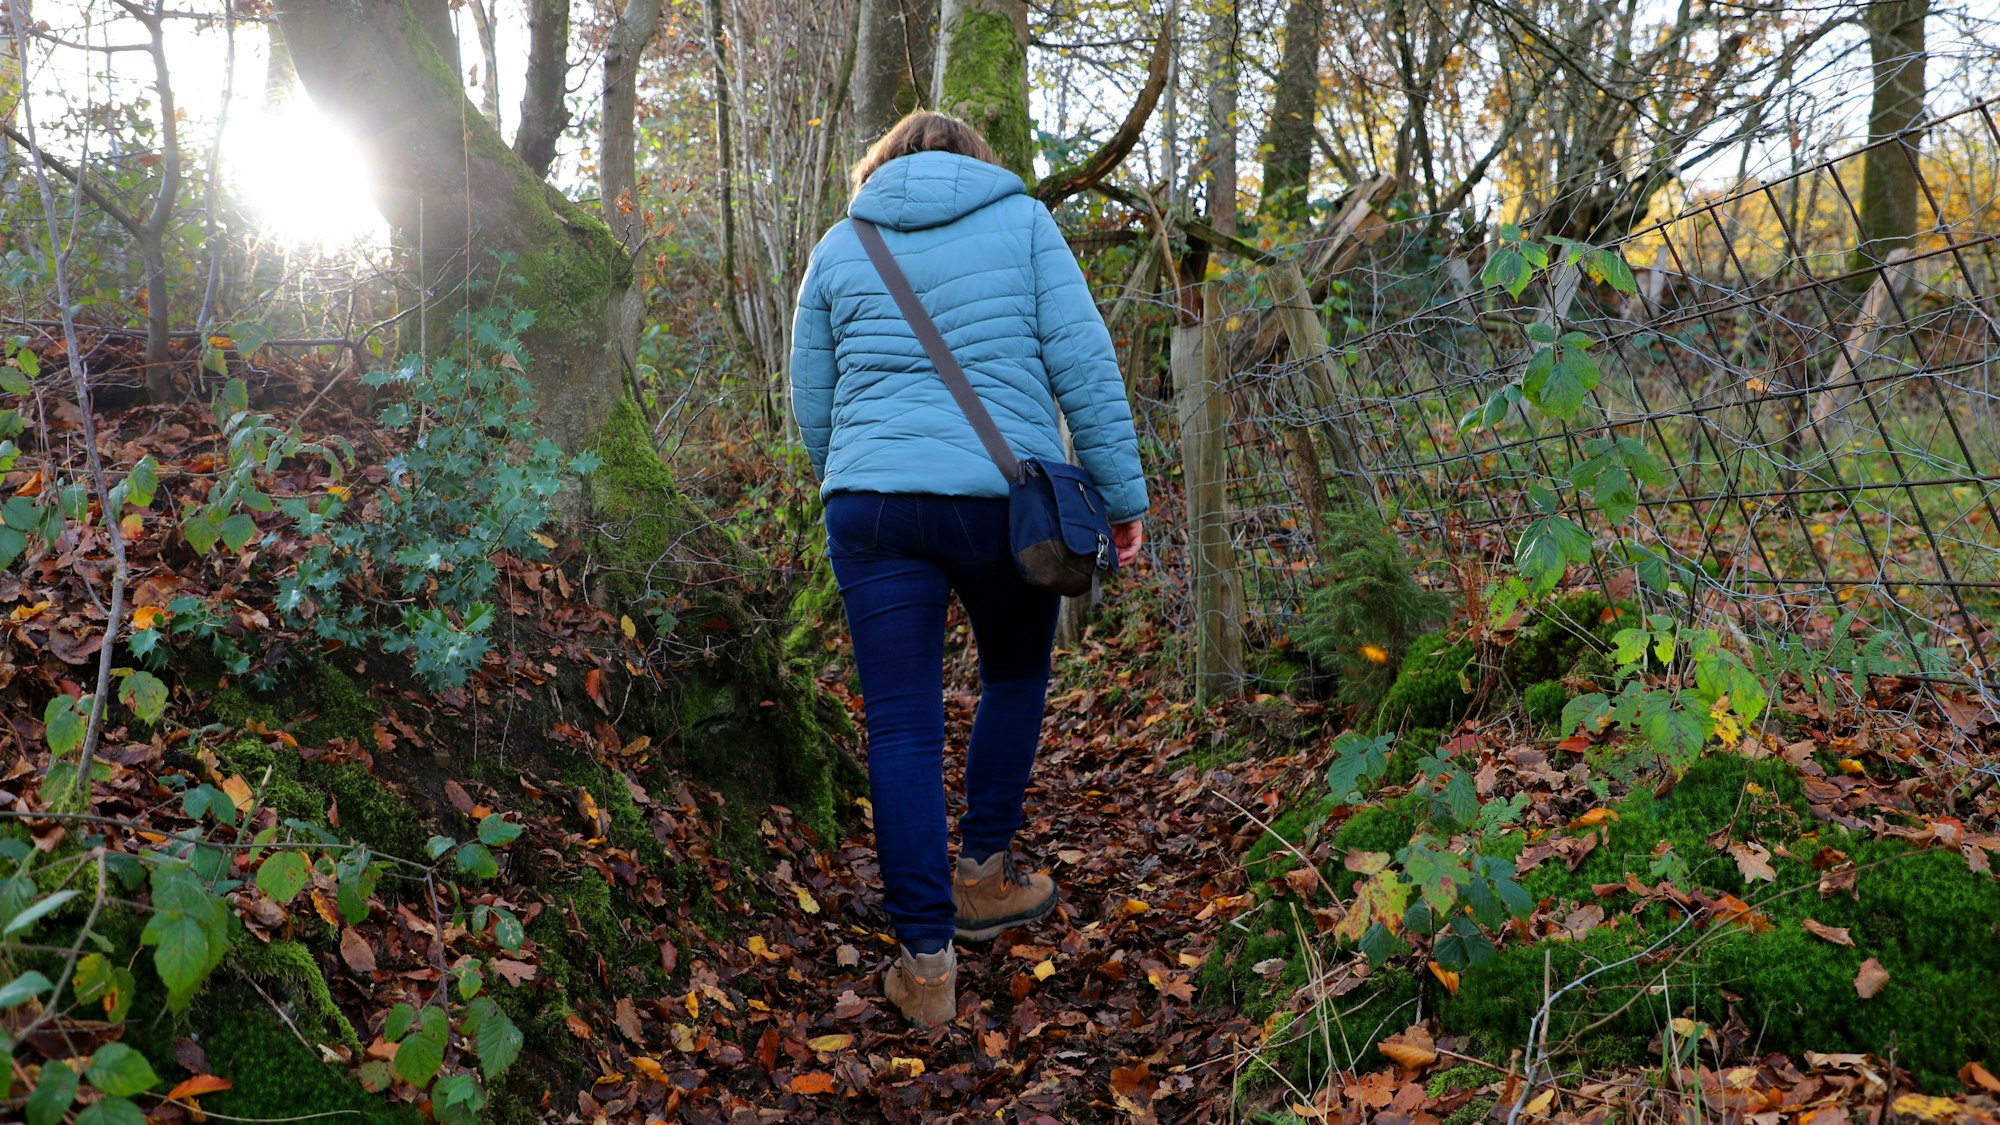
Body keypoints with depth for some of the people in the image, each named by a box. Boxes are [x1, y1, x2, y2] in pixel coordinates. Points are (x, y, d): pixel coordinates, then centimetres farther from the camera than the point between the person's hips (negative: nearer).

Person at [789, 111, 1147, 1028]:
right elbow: (1082, 364, 0)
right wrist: (1120, 493, 2)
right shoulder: (1022, 220, 9)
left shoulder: (840, 247, 15)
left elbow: (811, 409, 16)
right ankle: (982, 872, 29)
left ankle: (926, 959, 3)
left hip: (871, 504, 1)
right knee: (1015, 677, 24)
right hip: (1004, 497, -1)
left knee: (901, 727, 2)